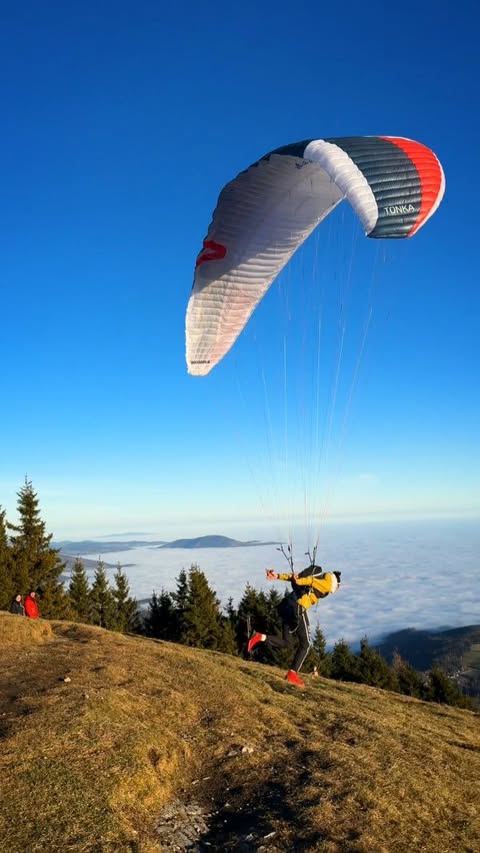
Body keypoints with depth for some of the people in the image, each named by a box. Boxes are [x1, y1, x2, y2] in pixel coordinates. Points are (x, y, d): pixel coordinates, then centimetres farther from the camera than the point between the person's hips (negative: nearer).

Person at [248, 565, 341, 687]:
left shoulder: (318, 576, 28)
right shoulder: (329, 580, 8)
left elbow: (294, 577, 15)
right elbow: (313, 580, -12)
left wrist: (278, 576, 5)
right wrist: (299, 581, -25)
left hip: (286, 606, 8)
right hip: (298, 609, -8)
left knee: (285, 643, 14)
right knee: (305, 644, 8)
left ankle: (261, 637, -6)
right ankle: (293, 674, 5)